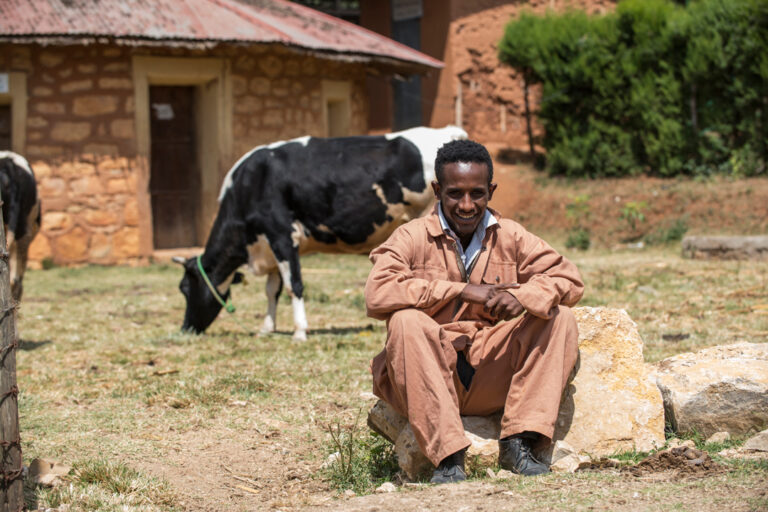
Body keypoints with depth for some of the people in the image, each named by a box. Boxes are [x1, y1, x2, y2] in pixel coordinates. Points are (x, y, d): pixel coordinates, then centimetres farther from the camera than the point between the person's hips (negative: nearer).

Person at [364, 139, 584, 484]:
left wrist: (523, 296, -21)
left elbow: (569, 280, 2)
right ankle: (447, 455, -31)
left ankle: (518, 442, -17)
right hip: (432, 376, -3)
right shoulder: (412, 238, -2)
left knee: (559, 319, -11)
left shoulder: (511, 238, 8)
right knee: (405, 322, -31)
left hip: (495, 379, 3)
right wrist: (463, 291, -20)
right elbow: (377, 294, -19)